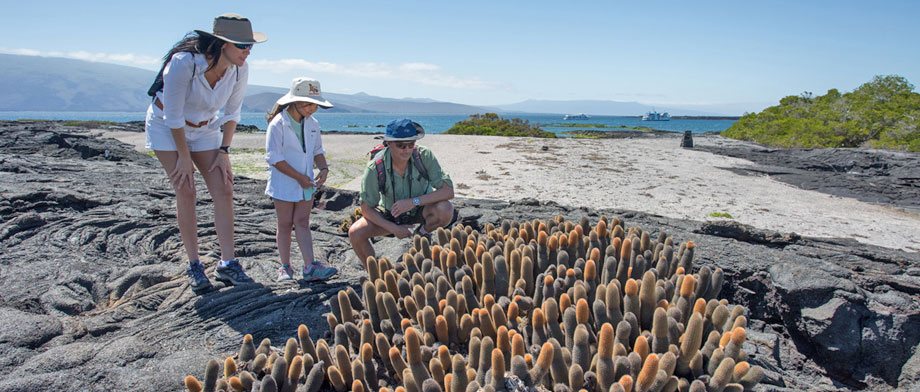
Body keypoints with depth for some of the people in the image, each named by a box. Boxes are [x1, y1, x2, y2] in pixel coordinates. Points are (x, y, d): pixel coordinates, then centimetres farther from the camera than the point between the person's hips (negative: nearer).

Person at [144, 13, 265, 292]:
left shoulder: (239, 70, -18)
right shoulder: (183, 63, -32)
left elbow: (231, 113, -4)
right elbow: (173, 116, -25)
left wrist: (224, 151, -6)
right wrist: (185, 157, -18)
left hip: (205, 129, 5)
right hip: (166, 127, -4)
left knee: (224, 190, -8)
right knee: (186, 193, -10)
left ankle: (227, 264, -4)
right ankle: (194, 266, 2)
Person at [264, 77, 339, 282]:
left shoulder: (312, 123, 4)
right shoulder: (278, 124, -14)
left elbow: (318, 150, 13)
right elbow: (274, 158, -16)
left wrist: (323, 168, -7)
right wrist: (299, 177, -19)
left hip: (307, 184, 4)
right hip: (284, 184, -4)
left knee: (302, 222, 3)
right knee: (285, 224, 6)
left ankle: (310, 266, -4)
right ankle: (285, 267, 17)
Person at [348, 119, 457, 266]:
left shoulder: (424, 156, -25)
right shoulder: (375, 168, -25)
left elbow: (448, 191, -27)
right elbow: (366, 208, -16)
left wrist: (414, 201, -35)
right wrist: (394, 228, -23)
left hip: (422, 208, 0)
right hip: (390, 214, 1)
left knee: (445, 210, -33)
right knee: (355, 233, -21)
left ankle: (422, 232, 0)